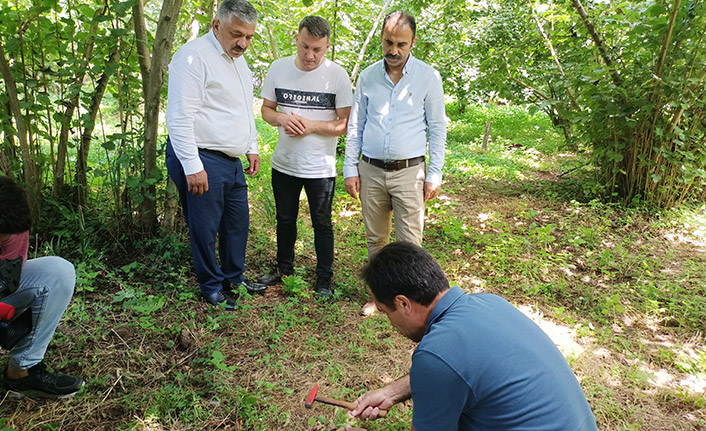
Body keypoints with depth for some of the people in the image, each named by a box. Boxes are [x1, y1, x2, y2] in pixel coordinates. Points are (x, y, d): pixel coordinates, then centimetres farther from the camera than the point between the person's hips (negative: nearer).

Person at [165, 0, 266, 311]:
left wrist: (252, 148, 21)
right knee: (205, 228, 3)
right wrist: (193, 166, -21)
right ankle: (212, 287, 21)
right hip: (202, 160, -9)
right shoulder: (194, 56, -14)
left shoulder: (238, 61, 15)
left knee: (238, 223, 16)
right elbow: (180, 117, -19)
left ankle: (234, 278, 34)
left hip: (232, 161, 9)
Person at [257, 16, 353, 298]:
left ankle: (324, 279, 27)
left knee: (322, 224, 10)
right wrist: (281, 119, -15)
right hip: (284, 163, 4)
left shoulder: (337, 76, -11)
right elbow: (266, 109, 7)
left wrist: (312, 125, -23)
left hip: (320, 168, -3)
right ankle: (284, 269, 40)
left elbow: (346, 124, -10)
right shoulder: (279, 68, -1)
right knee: (285, 220, 20)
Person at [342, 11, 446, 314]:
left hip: (409, 172, -3)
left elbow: (437, 129, 1)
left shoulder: (428, 78, -1)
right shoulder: (368, 76, 6)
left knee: (409, 243, -3)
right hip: (371, 171, 3)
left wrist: (434, 175, -4)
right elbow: (355, 126, 10)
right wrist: (350, 168, 5)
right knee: (375, 239, 12)